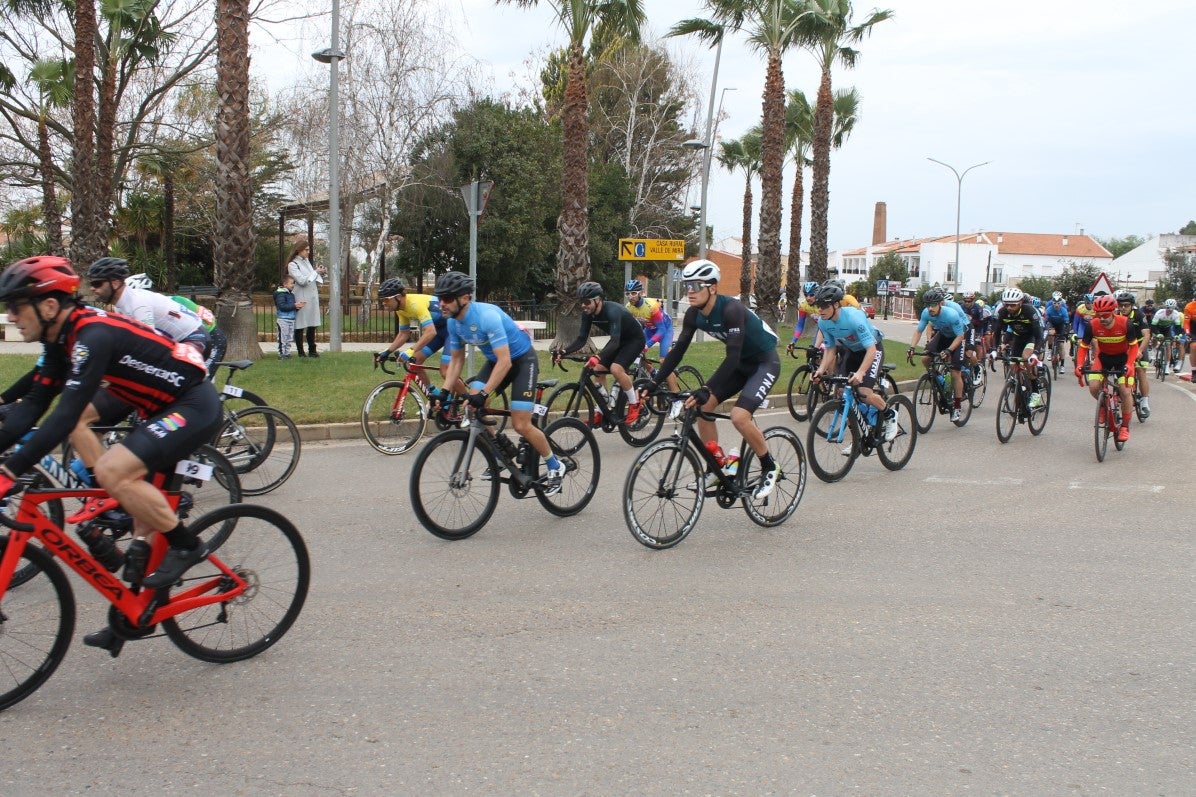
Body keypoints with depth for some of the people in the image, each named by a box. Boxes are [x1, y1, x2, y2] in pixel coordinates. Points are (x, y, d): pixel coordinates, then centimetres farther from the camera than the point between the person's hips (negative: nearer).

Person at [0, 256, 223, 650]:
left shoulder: (94, 335, -25)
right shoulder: (63, 337, 5)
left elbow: (65, 416, -31)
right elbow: (33, 404, 6)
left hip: (195, 406, -10)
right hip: (166, 408, 10)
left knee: (112, 471, -25)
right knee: (137, 490, 11)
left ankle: (185, 544, -8)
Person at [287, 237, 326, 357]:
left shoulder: (307, 262, 16)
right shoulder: (292, 265, -8)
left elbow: (314, 280, 23)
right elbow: (302, 281, -18)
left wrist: (322, 274, 4)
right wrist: (315, 272, -10)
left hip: (312, 298, 7)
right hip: (301, 299, -7)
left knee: (312, 325, 10)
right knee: (300, 326, -1)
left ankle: (312, 351, 16)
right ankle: (300, 352, 3)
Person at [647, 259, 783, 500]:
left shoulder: (731, 309, -31)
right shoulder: (694, 314, -8)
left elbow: (733, 355, -38)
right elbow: (678, 349, -3)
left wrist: (706, 390, -45)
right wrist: (655, 382, -12)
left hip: (765, 362, -8)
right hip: (740, 363, 8)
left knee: (739, 417, -24)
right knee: (703, 407, -6)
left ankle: (770, 468, -2)